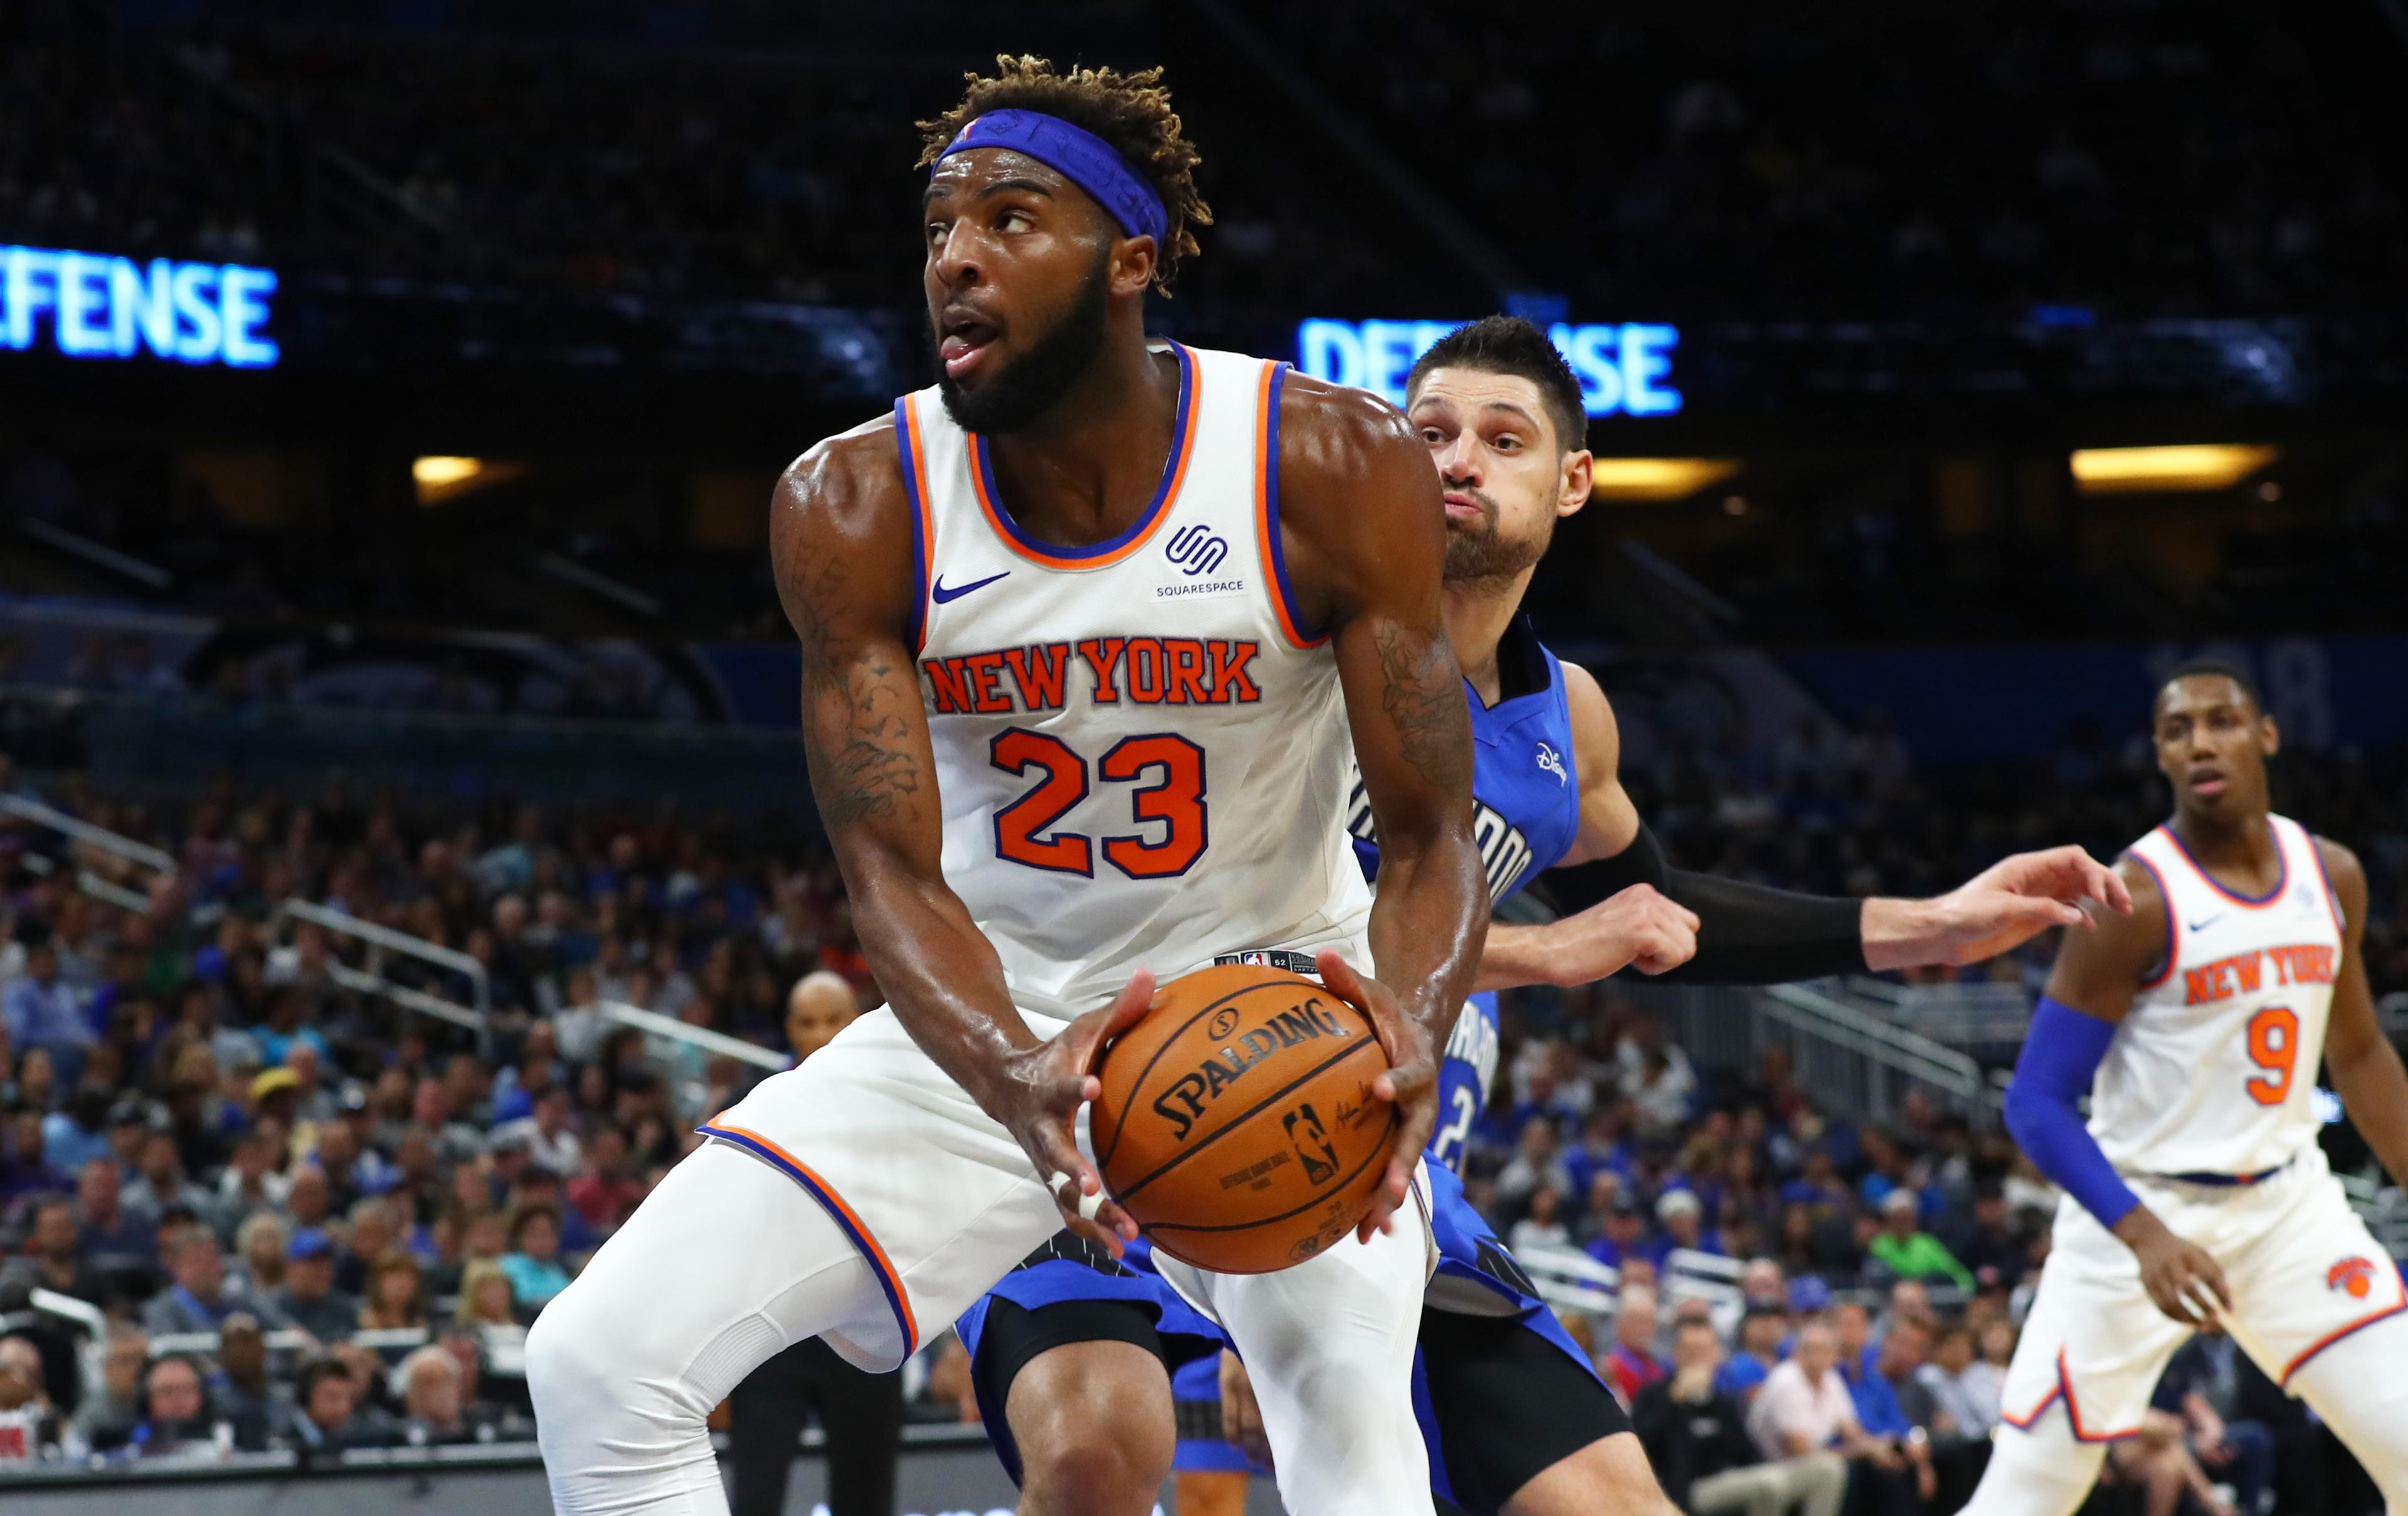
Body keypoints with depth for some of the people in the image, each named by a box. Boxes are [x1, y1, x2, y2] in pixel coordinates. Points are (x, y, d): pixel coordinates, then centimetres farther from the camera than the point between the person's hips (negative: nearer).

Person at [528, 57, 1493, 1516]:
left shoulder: (1332, 468, -19)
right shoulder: (855, 507, -14)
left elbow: (1431, 837, -17)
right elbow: (893, 871, -20)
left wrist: (1408, 1027, -42)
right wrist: (1013, 1077, -43)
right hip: (997, 1025, 3)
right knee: (601, 1361, -12)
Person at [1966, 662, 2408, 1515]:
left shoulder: (2332, 877, 2)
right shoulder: (2133, 901, -16)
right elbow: (2036, 1105, -17)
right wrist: (2144, 1236, -29)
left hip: (2286, 1202, 5)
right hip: (2138, 1211, -5)